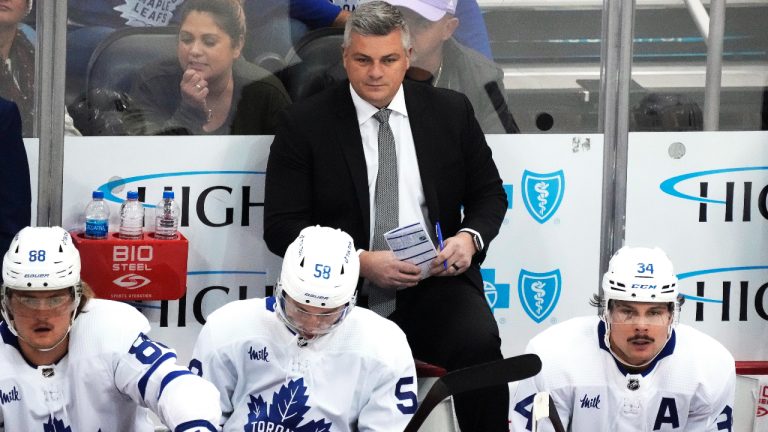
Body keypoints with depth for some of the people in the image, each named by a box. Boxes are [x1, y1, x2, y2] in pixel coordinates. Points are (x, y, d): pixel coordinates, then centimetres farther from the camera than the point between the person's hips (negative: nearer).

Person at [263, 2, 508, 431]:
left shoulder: (451, 111, 10)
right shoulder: (304, 123, 2)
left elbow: (489, 193, 18)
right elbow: (282, 227, -1)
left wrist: (470, 238, -6)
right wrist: (360, 262, -15)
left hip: (435, 282, 2)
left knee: (479, 344, -31)